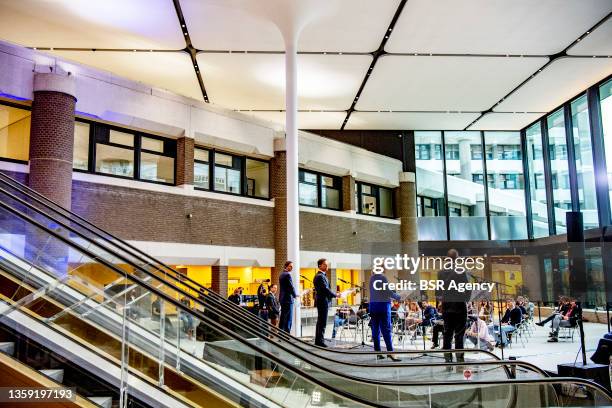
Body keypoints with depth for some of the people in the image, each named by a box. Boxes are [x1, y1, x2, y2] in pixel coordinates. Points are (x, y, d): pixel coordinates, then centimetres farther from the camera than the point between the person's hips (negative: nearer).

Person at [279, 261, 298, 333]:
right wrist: (295, 295, 0)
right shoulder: (287, 275, -14)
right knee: (288, 320, -7)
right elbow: (291, 287, -17)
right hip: (288, 299, -10)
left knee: (282, 318, 14)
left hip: (282, 298, 10)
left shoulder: (281, 274, 15)